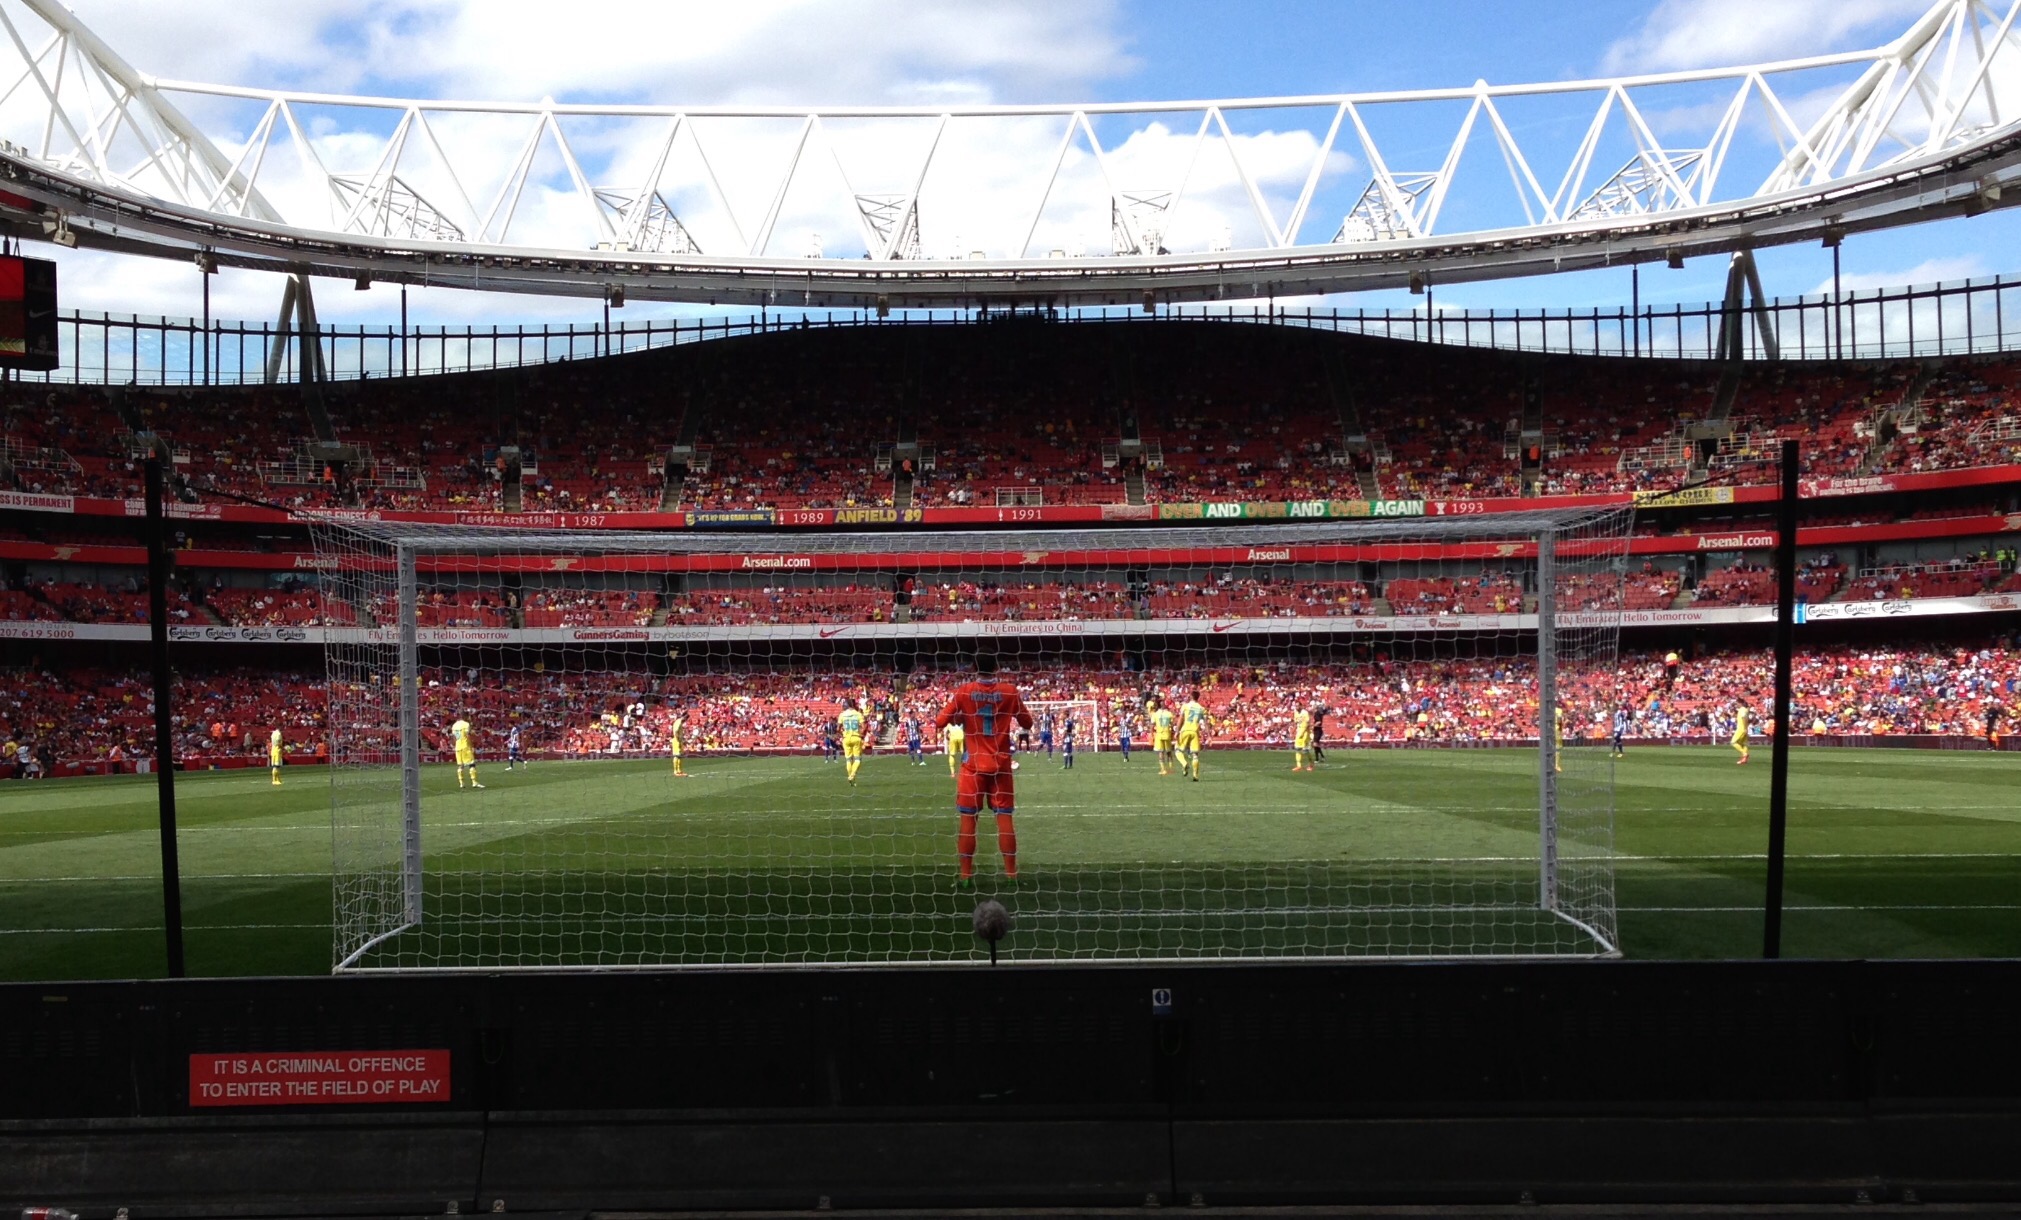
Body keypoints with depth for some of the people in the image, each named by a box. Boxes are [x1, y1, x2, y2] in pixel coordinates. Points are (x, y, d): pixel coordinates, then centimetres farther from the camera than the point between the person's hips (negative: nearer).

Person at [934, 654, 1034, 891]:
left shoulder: (964, 692, -5)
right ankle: (1011, 875, 8)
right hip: (1001, 765, 1)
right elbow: (1027, 723, 8)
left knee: (968, 819, 5)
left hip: (974, 766, -1)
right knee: (1005, 818, 6)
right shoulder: (1010, 692, -2)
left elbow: (939, 722, -6)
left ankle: (966, 876, 7)